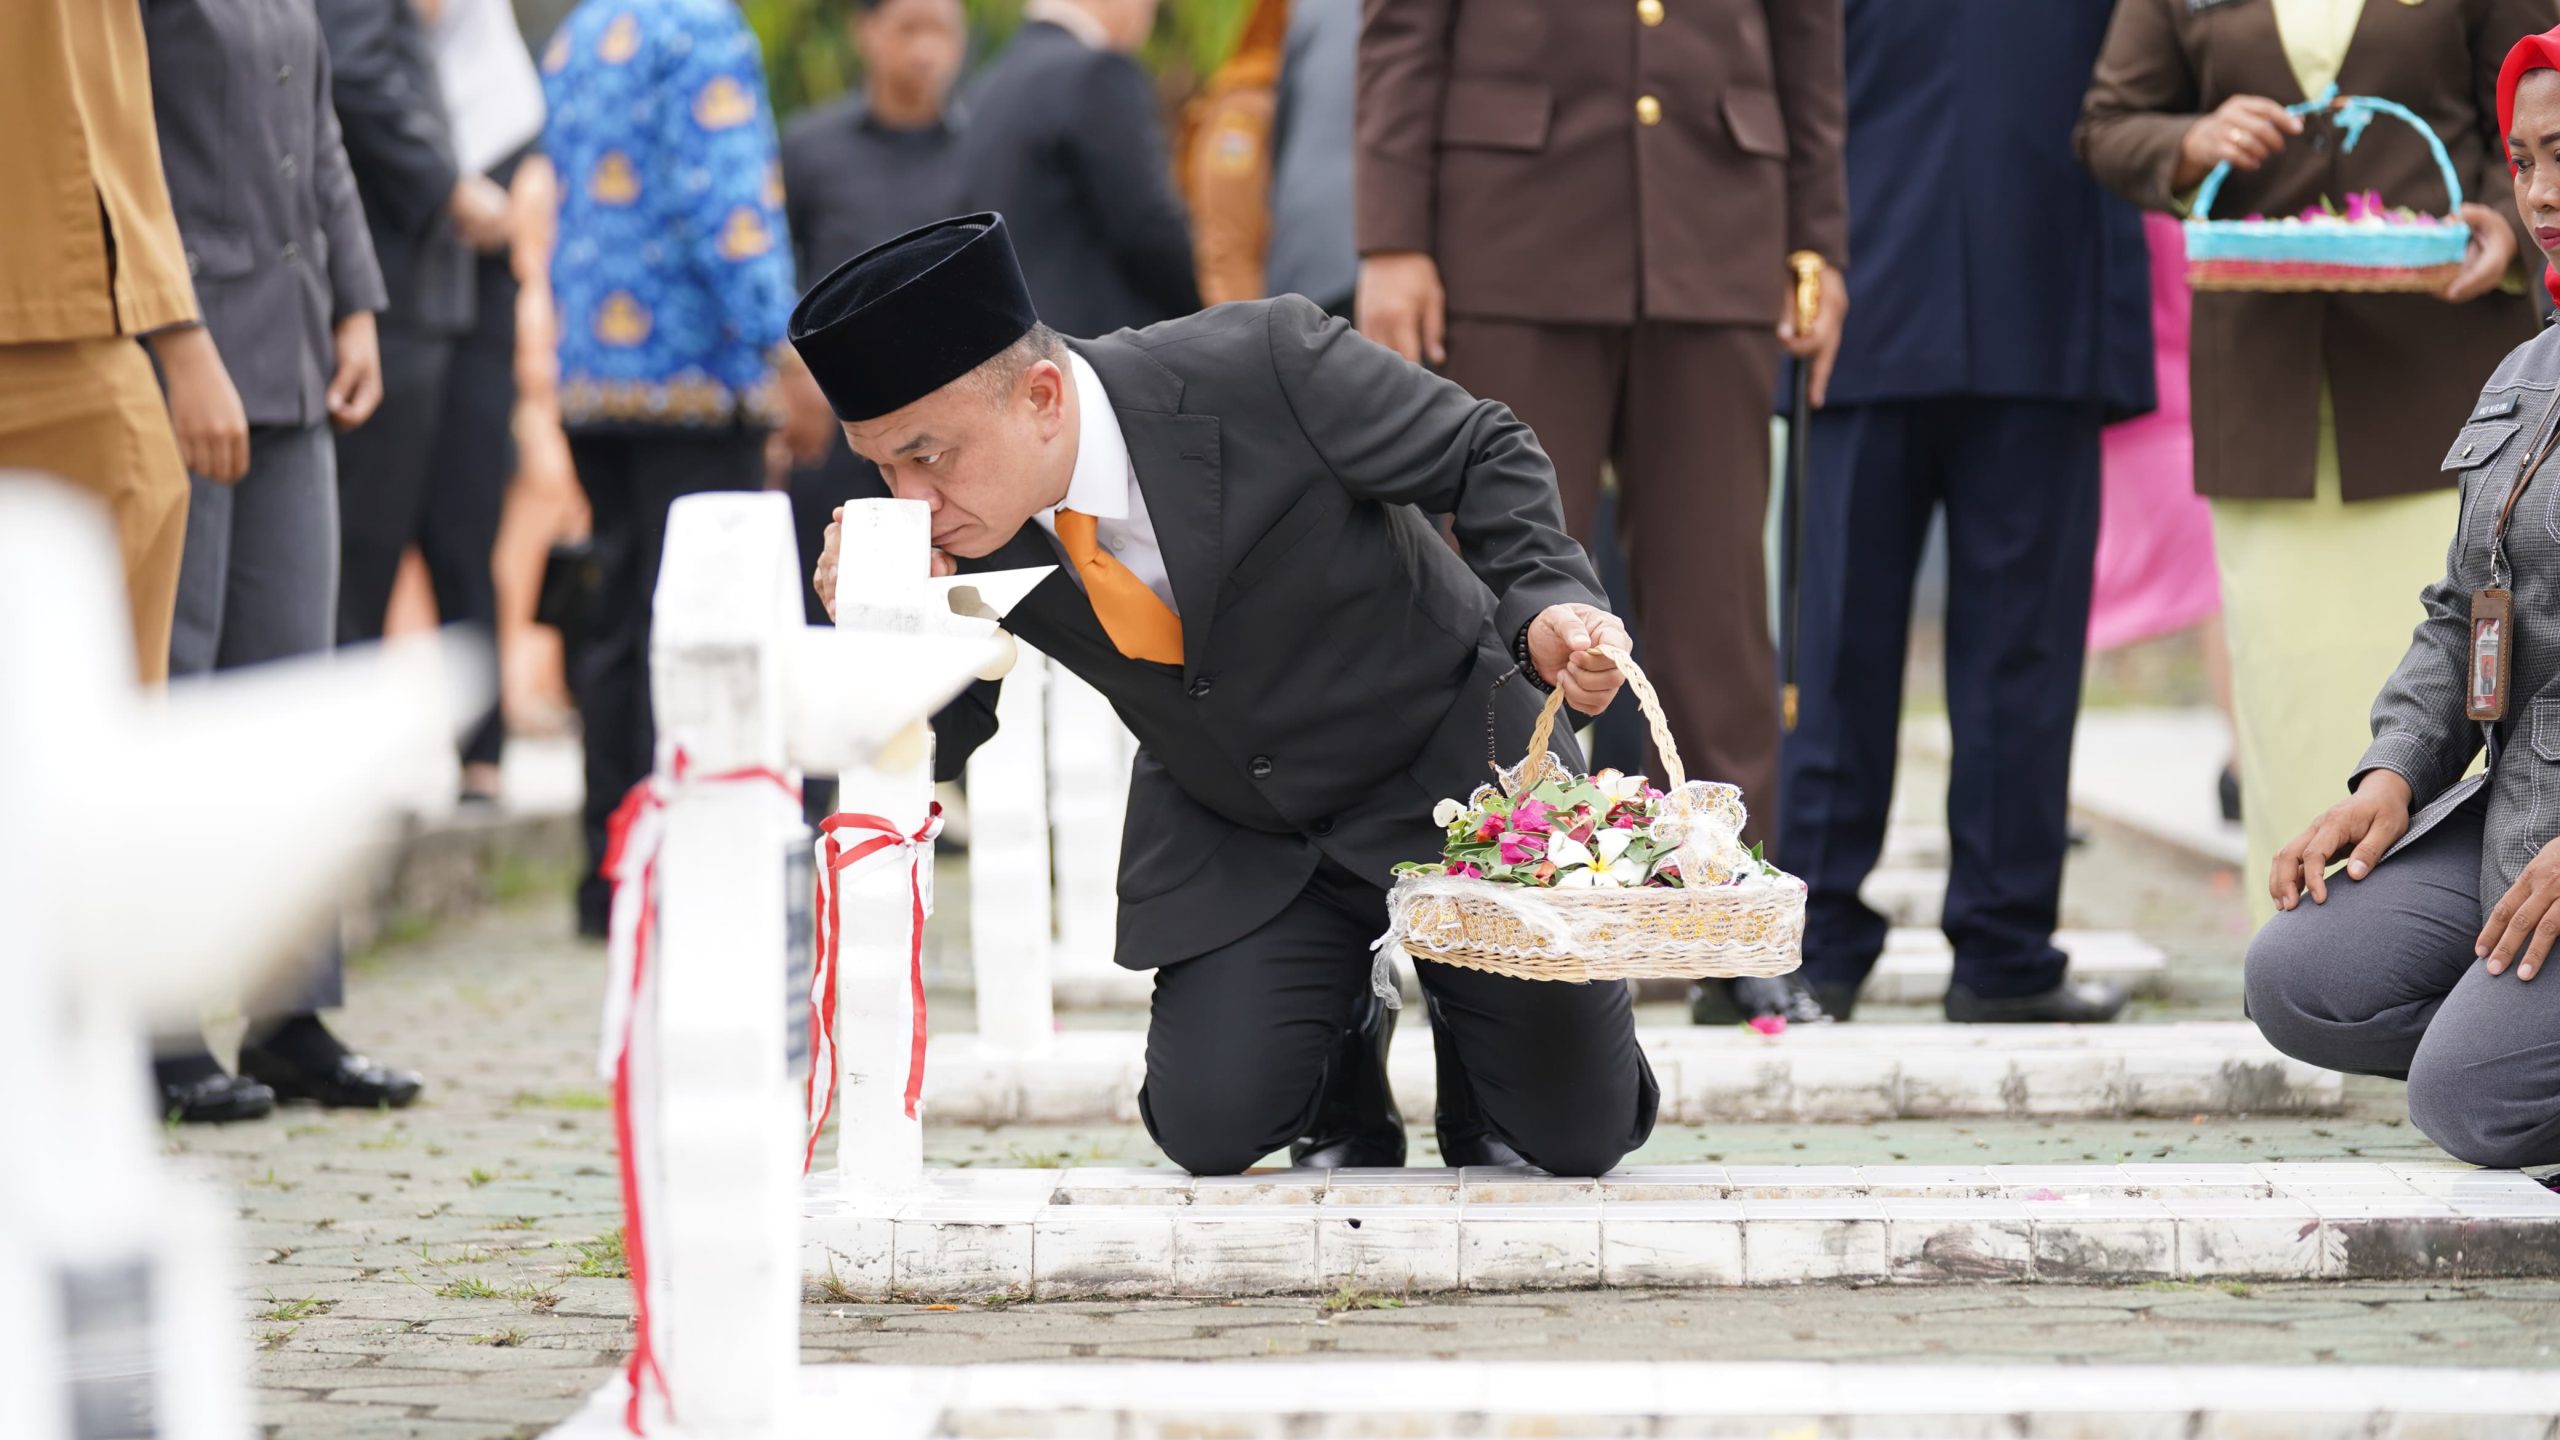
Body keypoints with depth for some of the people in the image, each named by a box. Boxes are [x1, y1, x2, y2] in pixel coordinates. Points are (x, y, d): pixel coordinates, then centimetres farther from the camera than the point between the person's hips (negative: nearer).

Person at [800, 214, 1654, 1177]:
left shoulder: (1263, 369, -29)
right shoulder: (962, 523, -17)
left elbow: (1485, 456, -15)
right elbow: (935, 743, -7)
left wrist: (1545, 604, -32)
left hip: (1451, 777, -3)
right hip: (1231, 837, 3)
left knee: (1577, 1129, -7)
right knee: (1211, 1126, -15)